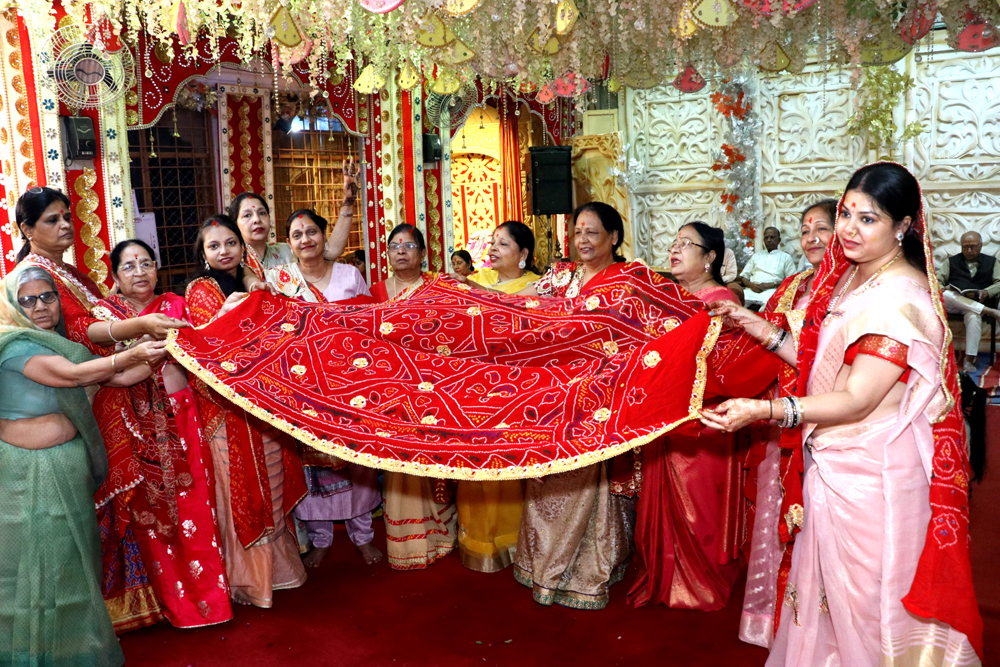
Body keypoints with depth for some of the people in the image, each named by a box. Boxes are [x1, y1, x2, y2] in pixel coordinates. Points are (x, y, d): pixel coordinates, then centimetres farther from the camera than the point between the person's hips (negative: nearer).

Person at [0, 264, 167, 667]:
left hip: (70, 466, 7)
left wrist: (163, 354, -1)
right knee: (39, 553, 4)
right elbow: (71, 375, -26)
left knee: (73, 551, 15)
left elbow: (116, 377, 7)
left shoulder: (64, 345, 8)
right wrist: (131, 355, -29)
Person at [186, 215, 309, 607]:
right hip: (227, 404, -6)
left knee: (271, 482, 13)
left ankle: (274, 564, 28)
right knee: (241, 488, 1)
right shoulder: (201, 290, -5)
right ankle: (247, 577, 14)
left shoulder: (249, 286, 14)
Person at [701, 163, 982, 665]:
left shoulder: (899, 298, -22)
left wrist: (763, 410, -34)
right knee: (828, 589, 21)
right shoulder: (853, 279, 8)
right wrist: (755, 326, 7)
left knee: (861, 600, 9)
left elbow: (857, 399, -25)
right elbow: (819, 361, 11)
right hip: (835, 464, 9)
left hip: (869, 473, -9)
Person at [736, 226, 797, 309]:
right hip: (752, 290, 3)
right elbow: (744, 276, 20)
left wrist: (771, 284, -10)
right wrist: (751, 285, -4)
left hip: (771, 291, -3)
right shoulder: (756, 256, 27)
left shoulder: (786, 257, 17)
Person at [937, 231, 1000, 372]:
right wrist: (943, 289, -12)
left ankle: (969, 360, -39)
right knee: (945, 295, -37)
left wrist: (987, 292, -13)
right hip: (951, 303, 1)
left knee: (974, 317, -37)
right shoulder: (952, 261, 22)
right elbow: (937, 281, 13)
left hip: (976, 304, -1)